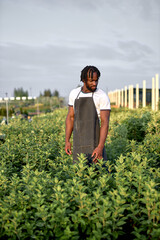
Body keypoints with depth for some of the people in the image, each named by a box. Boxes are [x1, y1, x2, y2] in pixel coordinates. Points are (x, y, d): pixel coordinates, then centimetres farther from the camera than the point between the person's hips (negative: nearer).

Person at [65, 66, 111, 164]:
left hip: (95, 143, -4)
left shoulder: (102, 96, -9)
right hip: (78, 143, 4)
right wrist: (67, 141, 5)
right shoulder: (74, 93, 6)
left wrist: (101, 147, -23)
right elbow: (70, 117, 10)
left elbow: (105, 122, -14)